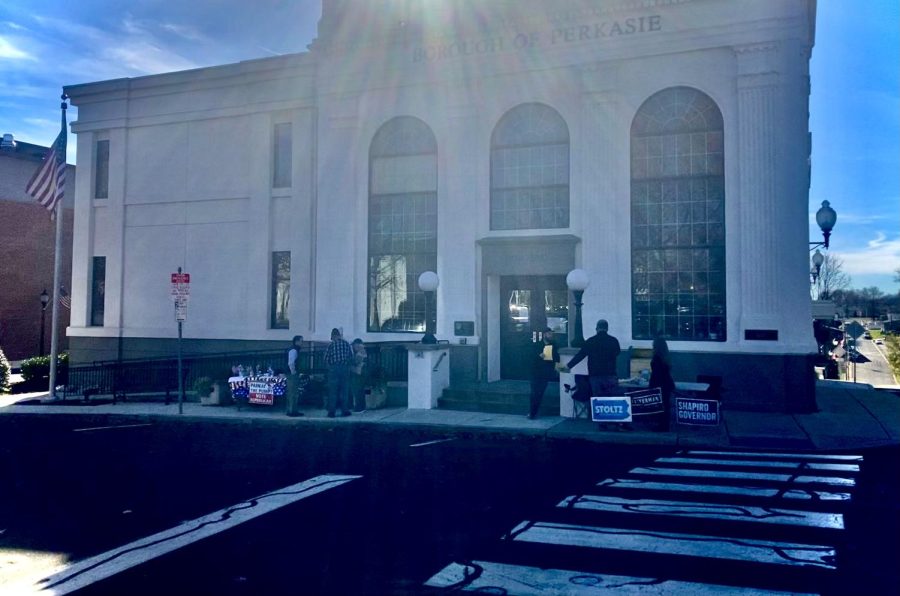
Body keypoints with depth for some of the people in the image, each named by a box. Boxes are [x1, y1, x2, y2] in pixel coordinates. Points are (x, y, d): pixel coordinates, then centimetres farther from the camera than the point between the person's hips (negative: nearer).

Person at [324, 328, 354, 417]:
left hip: (333, 369, -2)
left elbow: (326, 359, -3)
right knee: (344, 391, 9)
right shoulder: (347, 344, 2)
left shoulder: (331, 345, -6)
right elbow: (351, 357, 4)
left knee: (333, 391, 3)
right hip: (345, 369, 2)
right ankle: (345, 410, 10)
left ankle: (332, 411, 3)